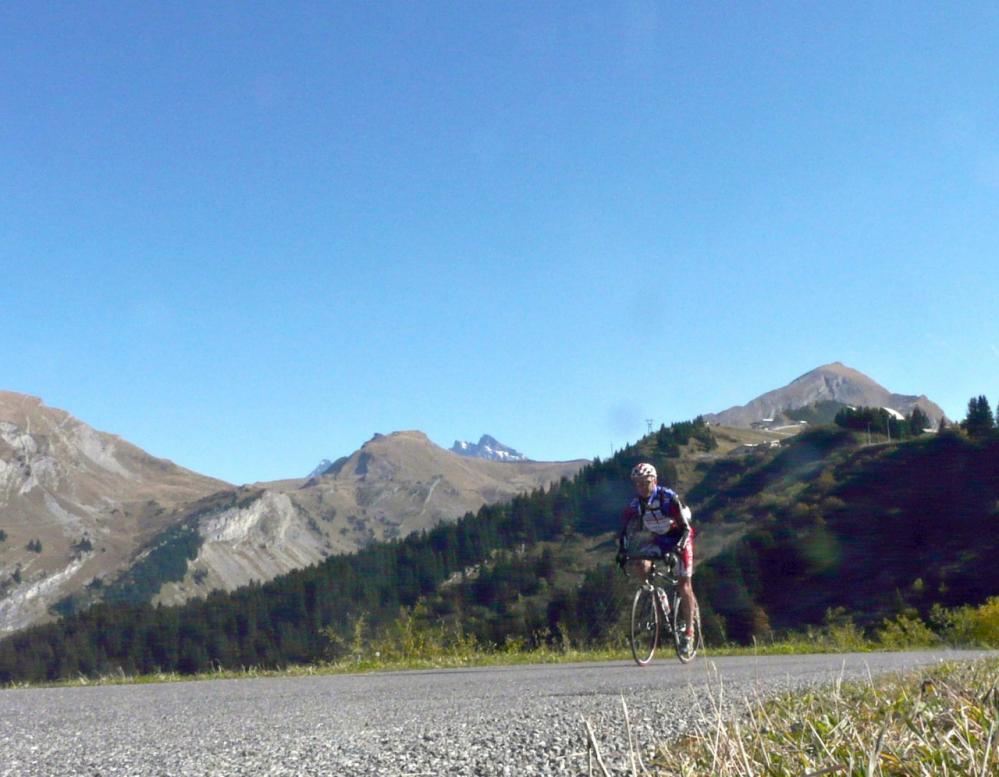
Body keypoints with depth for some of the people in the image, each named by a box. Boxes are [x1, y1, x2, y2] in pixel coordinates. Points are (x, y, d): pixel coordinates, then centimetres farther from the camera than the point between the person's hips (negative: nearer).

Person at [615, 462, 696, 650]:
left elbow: (685, 527, -25)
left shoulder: (668, 497, -24)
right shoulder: (634, 504, -12)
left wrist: (680, 544, -41)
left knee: (683, 584, -10)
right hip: (657, 541, 4)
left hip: (678, 539, -4)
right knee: (639, 565, -22)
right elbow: (625, 529, -9)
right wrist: (622, 552, -23)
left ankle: (689, 629, 1)